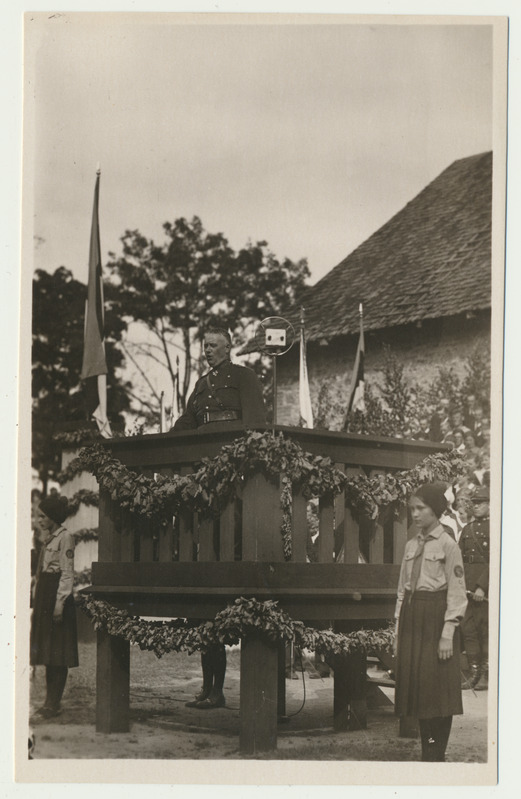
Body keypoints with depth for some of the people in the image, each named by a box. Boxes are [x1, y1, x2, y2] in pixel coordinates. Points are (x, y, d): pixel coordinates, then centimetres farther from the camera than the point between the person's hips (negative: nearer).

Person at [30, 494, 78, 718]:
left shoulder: (65, 537, -10)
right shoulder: (48, 537, 17)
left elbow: (67, 573, -14)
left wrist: (60, 603, -19)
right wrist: (37, 601, 17)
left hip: (57, 594, -9)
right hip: (43, 597, 9)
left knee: (58, 652, -7)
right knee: (47, 650, 9)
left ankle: (53, 702, -7)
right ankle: (51, 700, 13)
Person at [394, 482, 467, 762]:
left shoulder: (448, 545, -6)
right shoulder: (411, 546, 12)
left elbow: (457, 593, -9)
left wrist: (448, 633, -15)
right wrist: (398, 630, 10)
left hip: (435, 620, -6)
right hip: (411, 619, 6)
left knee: (437, 690, -2)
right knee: (416, 686, 7)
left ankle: (436, 754, 4)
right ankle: (426, 751, 15)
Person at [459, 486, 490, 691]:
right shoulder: (467, 529, 16)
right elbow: (459, 560, 18)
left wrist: (482, 586, -17)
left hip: (488, 588, -6)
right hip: (468, 587, 6)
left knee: (486, 630, -3)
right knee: (468, 628, 4)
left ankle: (486, 676, 4)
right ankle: (473, 673, 11)